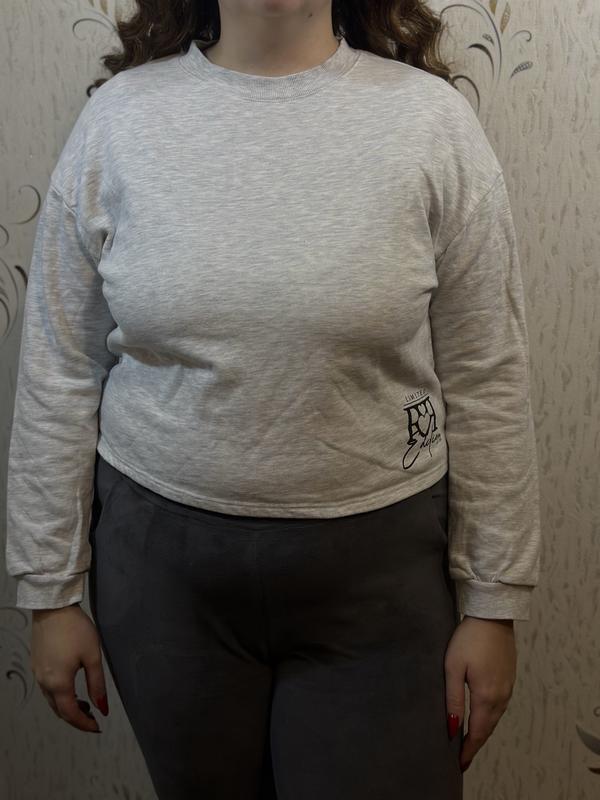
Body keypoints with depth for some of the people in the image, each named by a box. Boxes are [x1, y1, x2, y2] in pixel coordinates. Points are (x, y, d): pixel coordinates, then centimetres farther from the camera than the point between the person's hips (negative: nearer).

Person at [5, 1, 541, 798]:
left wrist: (493, 603, -2)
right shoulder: (119, 116, -3)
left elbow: (485, 383, -5)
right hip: (163, 558, 2)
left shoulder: (431, 117, -7)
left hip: (378, 567, -1)